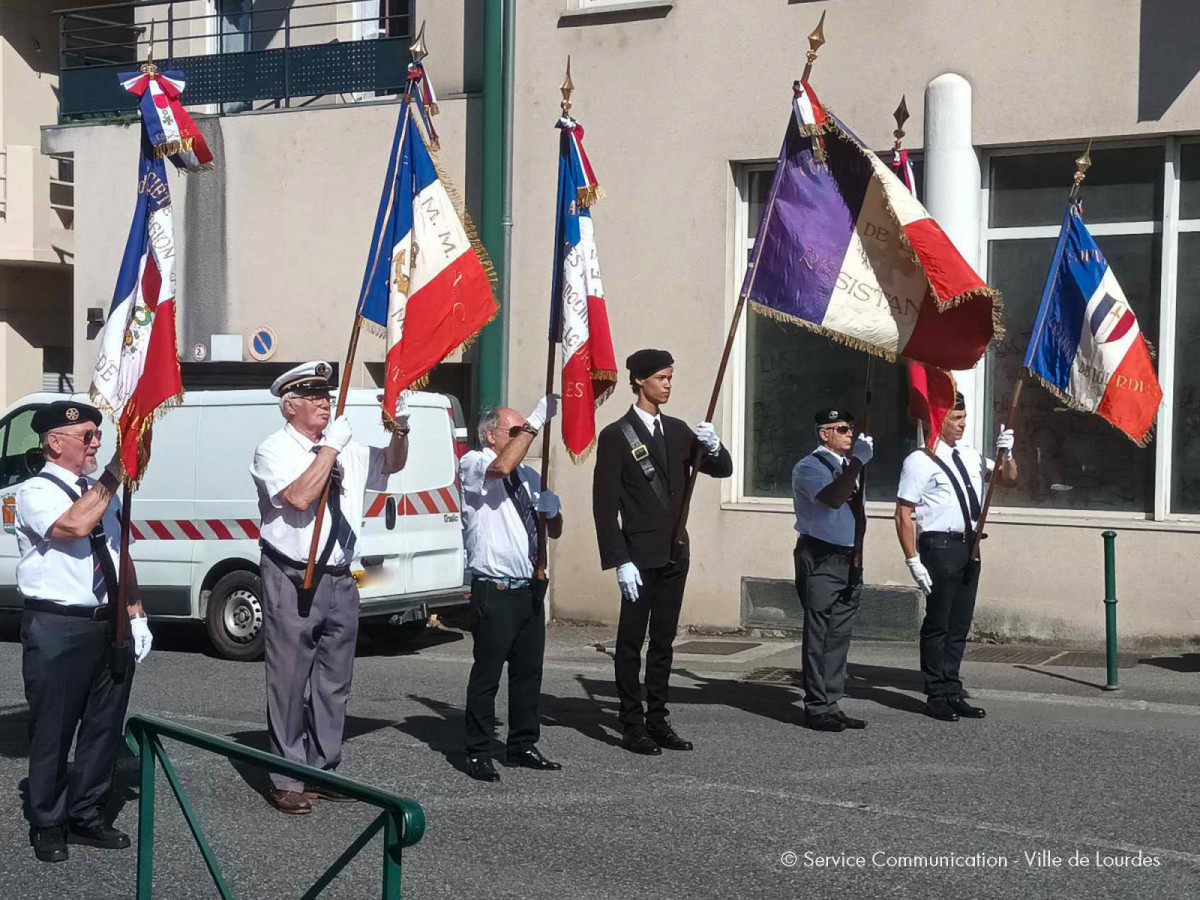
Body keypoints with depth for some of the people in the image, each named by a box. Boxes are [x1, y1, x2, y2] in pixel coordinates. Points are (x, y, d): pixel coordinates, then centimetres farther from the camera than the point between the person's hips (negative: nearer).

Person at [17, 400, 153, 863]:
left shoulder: (101, 490, 16)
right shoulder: (36, 491, -7)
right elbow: (75, 524, -27)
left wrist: (136, 614, 14)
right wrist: (114, 473, -23)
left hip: (109, 626, 7)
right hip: (57, 631, -7)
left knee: (104, 727, 13)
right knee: (53, 732, 2)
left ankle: (86, 816, 28)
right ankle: (48, 825, 17)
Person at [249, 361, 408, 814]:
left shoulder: (346, 449, 12)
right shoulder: (275, 450, -6)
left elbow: (391, 465, 26)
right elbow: (300, 497, -22)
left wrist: (400, 429, 8)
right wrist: (330, 448, -19)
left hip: (340, 580, 6)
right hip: (293, 580, -6)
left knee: (334, 682, 12)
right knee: (290, 682, -2)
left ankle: (323, 770, 24)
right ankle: (286, 781, 6)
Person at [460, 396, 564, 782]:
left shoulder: (528, 476, 17)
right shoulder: (472, 464, -3)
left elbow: (554, 530, 21)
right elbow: (502, 466, -28)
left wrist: (552, 508, -2)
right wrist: (536, 421, -25)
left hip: (530, 588, 7)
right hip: (494, 590, -7)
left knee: (529, 671, 12)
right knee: (487, 673, -3)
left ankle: (523, 745, 23)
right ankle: (477, 753, 4)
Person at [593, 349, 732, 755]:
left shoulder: (677, 430, 11)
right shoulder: (615, 436, -7)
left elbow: (723, 470, 15)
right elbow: (605, 504, -11)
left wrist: (713, 447, -9)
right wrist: (620, 561, -17)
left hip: (674, 554, 6)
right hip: (639, 555, -6)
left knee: (663, 641, 12)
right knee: (631, 643, 2)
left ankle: (657, 721, 20)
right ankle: (632, 726, 8)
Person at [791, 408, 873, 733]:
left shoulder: (847, 466, 18)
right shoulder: (809, 467, -8)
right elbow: (833, 498, -26)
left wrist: (858, 552, 19)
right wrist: (858, 462, -24)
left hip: (849, 560, 8)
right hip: (820, 560, -8)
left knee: (839, 635, 10)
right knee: (818, 635, -5)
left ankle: (832, 705, 17)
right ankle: (816, 708, -1)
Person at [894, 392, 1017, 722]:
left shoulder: (970, 456, 12)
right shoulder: (921, 461, -10)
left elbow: (1008, 478, 20)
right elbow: (903, 514, -12)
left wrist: (1006, 453, -2)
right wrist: (913, 561, -16)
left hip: (969, 546, 7)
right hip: (939, 545, -7)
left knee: (959, 624, 13)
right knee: (938, 624, 0)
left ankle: (953, 694, 22)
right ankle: (936, 697, 9)